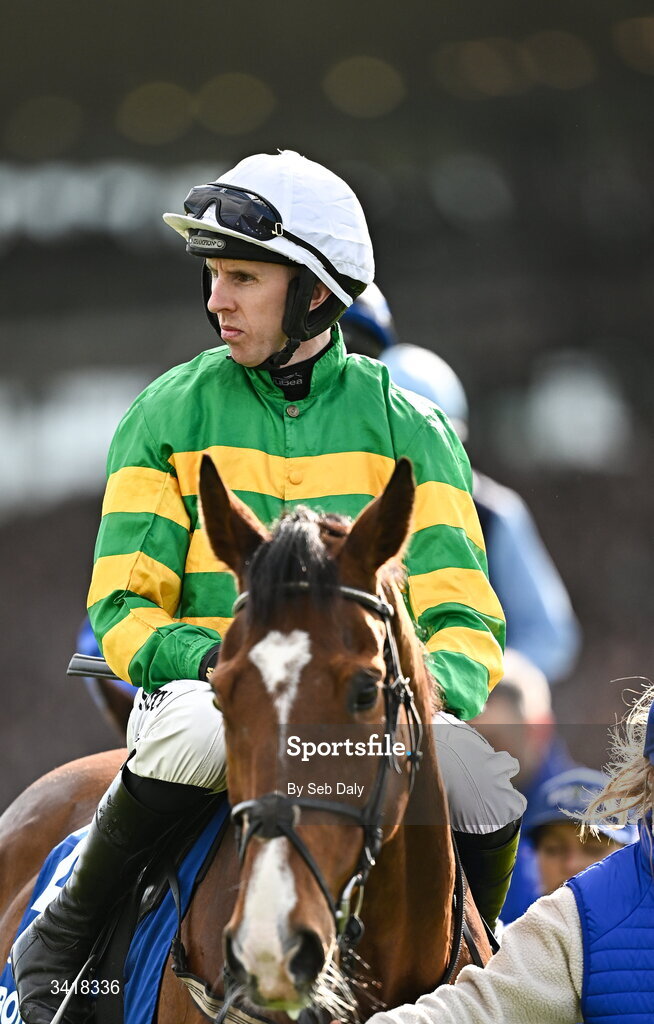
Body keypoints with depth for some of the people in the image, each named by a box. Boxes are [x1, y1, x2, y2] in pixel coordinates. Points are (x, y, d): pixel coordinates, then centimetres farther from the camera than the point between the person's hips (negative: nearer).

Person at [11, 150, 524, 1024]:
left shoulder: (405, 427, 8)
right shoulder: (169, 415, 6)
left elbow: (463, 618, 2)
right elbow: (123, 608, 2)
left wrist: (432, 690, -21)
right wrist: (211, 659, -19)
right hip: (204, 683, -1)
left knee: (482, 783, -29)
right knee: (198, 730, -38)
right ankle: (64, 936, -15)